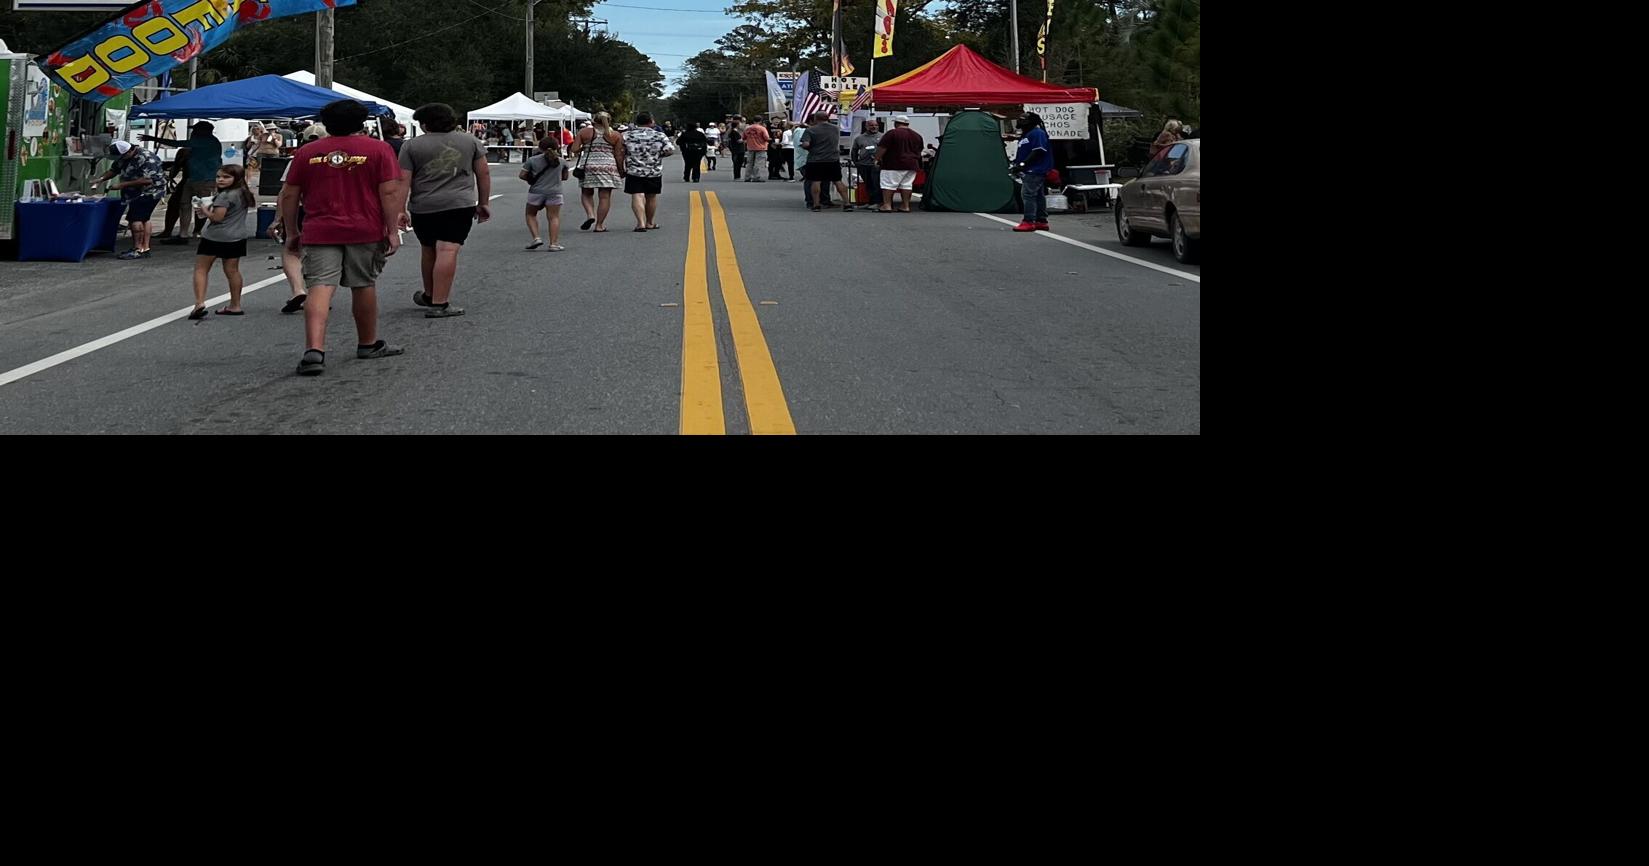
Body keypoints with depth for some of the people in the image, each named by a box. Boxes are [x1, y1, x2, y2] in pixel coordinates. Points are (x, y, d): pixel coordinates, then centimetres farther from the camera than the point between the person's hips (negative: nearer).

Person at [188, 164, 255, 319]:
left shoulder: (224, 196, -17)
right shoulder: (244, 194, 10)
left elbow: (217, 217, -22)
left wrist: (205, 211, -4)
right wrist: (209, 210, 14)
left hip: (215, 236, -8)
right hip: (237, 238, 8)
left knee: (201, 269, 0)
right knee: (232, 270, 12)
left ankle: (200, 302, -12)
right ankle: (235, 306, 15)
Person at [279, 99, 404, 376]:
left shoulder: (307, 152, 7)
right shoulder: (378, 150, 1)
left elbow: (289, 196, 8)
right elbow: (390, 192, -7)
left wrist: (292, 232, 16)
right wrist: (392, 230, -3)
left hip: (319, 233, 0)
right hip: (365, 231, 0)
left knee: (320, 289, -6)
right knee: (364, 287, 15)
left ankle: (314, 350, -22)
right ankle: (368, 344, 30)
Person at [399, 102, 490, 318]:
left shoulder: (411, 146, 4)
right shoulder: (470, 142, 7)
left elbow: (403, 181, -1)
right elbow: (483, 174, 9)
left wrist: (401, 210, 1)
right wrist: (483, 203, 17)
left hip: (423, 207, 1)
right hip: (459, 205, -1)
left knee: (429, 250, 16)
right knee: (448, 251, -7)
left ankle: (429, 295, 31)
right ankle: (439, 304, -13)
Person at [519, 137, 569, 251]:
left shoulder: (532, 160, 0)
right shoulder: (561, 161, 5)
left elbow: (522, 175, 0)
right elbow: (565, 177, 15)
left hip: (536, 192, -1)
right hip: (554, 192, 1)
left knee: (531, 214, 17)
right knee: (554, 217, 3)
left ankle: (536, 238, 3)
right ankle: (554, 244, -4)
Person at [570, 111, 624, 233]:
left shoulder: (584, 132, 2)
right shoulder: (616, 135, 1)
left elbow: (574, 149, -1)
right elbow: (619, 155, -1)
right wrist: (621, 170, 10)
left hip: (588, 166, 1)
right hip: (608, 167, -1)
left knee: (586, 193, 17)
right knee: (605, 196, 3)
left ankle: (590, 215, -5)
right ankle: (599, 225, 1)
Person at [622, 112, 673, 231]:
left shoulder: (627, 136, -2)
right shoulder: (659, 136, -3)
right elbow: (670, 150, -6)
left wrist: (621, 169, 11)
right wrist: (658, 155, 10)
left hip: (634, 172, -1)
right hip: (655, 172, 1)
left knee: (637, 196, -6)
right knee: (651, 197, 15)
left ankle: (641, 223, -22)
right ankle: (649, 223, 27)